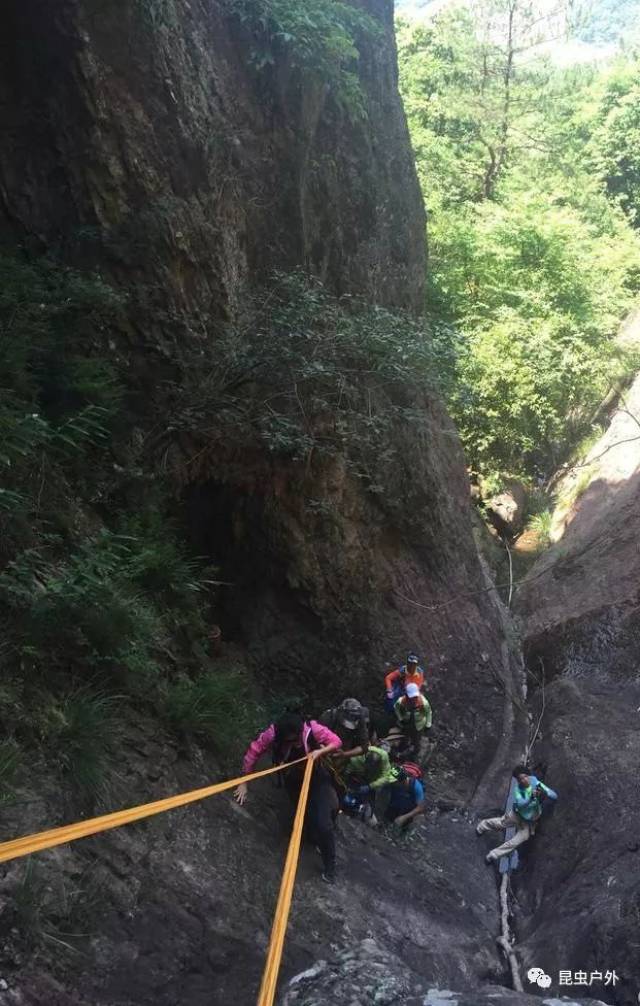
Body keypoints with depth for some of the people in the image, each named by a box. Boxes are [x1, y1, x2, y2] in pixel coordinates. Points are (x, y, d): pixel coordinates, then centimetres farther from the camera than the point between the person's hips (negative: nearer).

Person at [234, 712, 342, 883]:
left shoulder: (312, 729, -30)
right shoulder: (273, 733, -29)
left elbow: (336, 741, -18)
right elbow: (253, 753, -21)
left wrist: (319, 751, -35)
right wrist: (243, 783, -16)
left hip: (316, 775, -1)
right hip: (293, 780, 1)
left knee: (331, 807, -19)